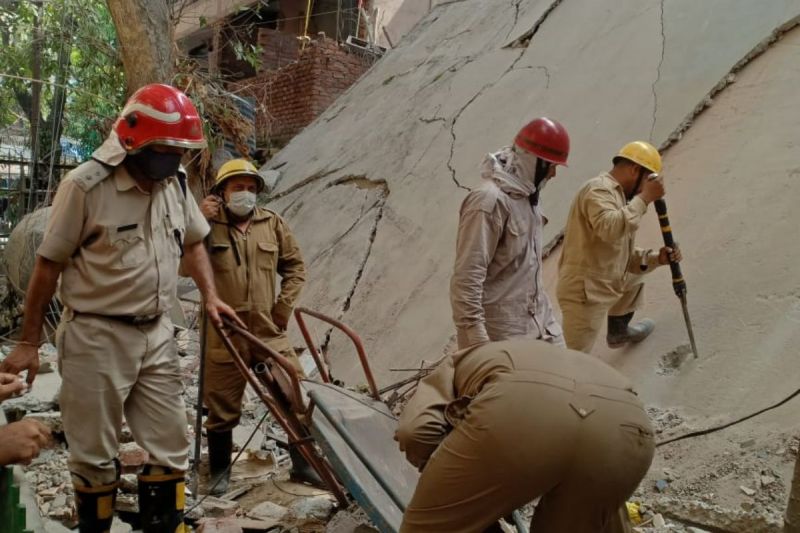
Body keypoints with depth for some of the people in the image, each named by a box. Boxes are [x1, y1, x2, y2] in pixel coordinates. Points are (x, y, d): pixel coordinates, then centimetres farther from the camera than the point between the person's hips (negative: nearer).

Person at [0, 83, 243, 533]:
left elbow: (193, 242, 19)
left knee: (171, 449, 11)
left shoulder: (176, 182, 3)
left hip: (157, 335, 6)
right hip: (96, 338, -5)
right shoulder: (86, 185, -14)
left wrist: (210, 295, 7)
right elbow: (48, 266, -8)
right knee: (95, 458, 10)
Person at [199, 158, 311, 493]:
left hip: (269, 330, 3)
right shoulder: (207, 224, -1)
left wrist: (284, 306, 3)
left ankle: (303, 465, 22)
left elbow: (295, 266, 13)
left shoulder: (273, 224, 6)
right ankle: (219, 471, 30)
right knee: (222, 407, 9)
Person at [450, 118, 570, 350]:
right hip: (501, 331, -9)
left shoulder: (526, 194, 8)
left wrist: (542, 309, 21)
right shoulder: (489, 201, -22)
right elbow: (466, 278, -24)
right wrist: (477, 341, -24)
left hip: (537, 318, 9)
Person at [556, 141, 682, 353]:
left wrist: (657, 258, 2)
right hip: (584, 291, -10)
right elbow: (609, 229, -36)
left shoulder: (619, 195, 14)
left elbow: (624, 255, 17)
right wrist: (644, 198, -24)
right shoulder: (599, 189, -15)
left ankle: (619, 331, 53)